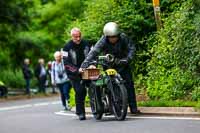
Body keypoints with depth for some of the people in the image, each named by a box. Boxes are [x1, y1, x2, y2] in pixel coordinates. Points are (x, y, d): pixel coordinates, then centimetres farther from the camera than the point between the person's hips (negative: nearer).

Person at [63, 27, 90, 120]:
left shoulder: (85, 44, 3)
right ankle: (80, 112, -3)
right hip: (74, 73, -4)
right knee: (80, 91, -13)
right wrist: (76, 70, -25)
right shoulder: (67, 47, -8)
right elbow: (66, 62, -13)